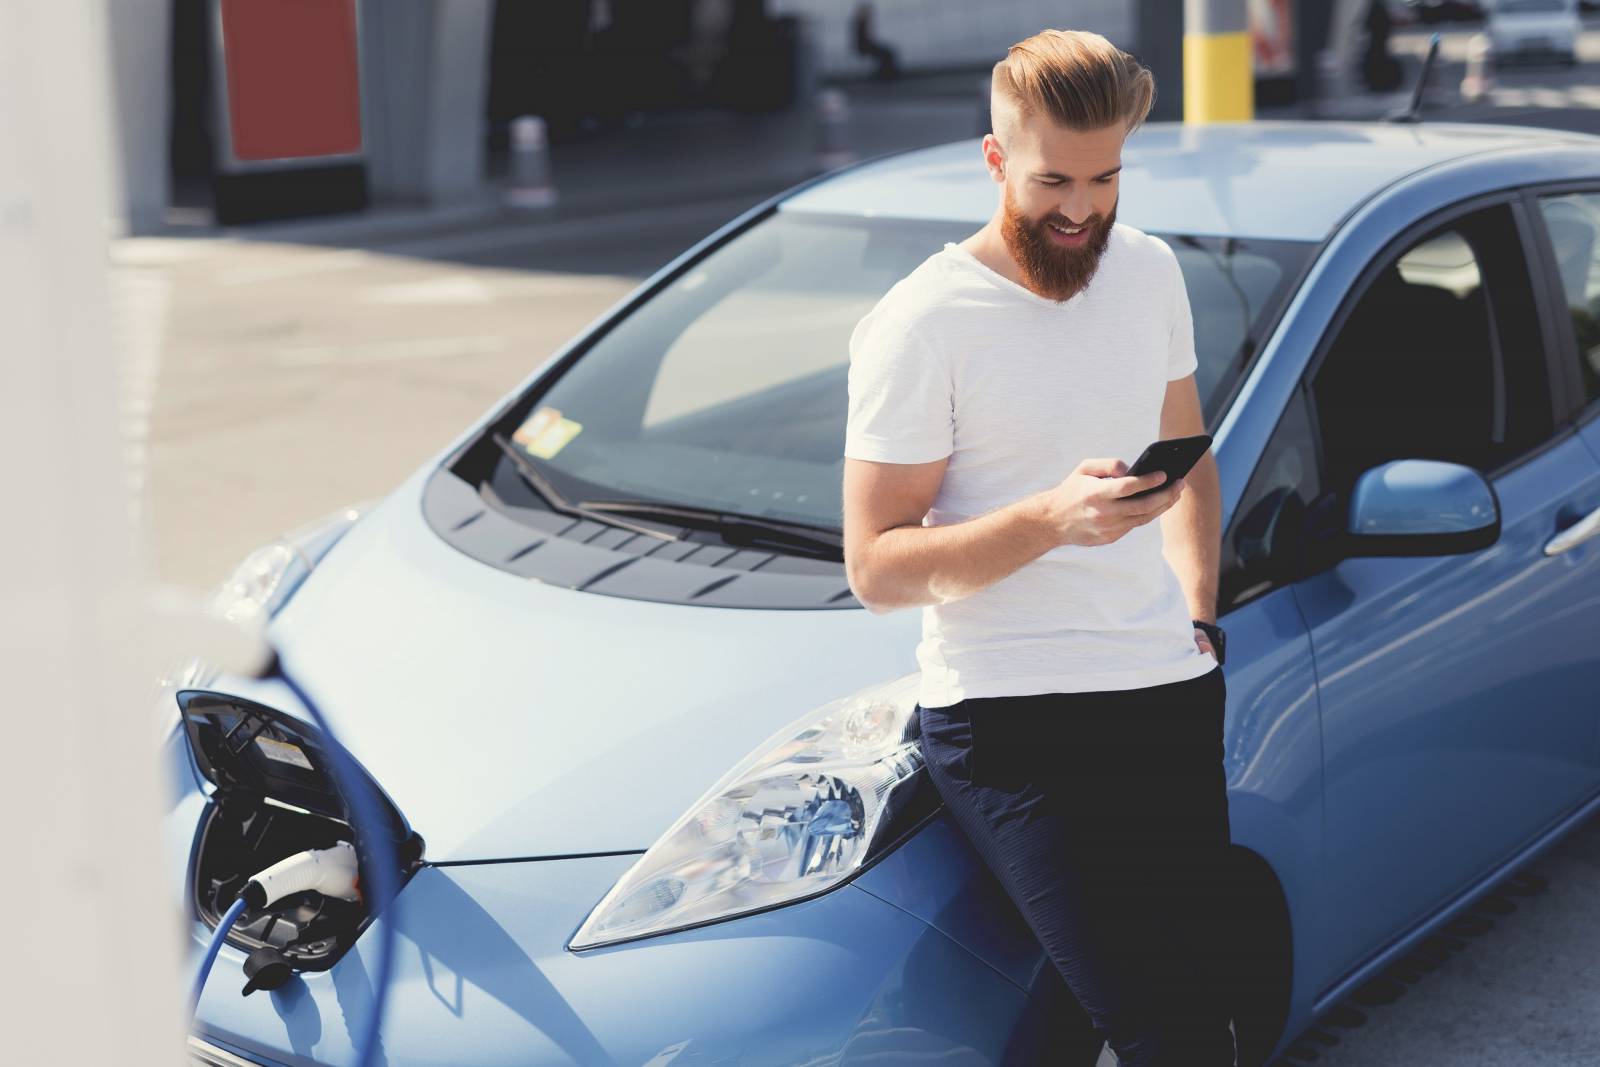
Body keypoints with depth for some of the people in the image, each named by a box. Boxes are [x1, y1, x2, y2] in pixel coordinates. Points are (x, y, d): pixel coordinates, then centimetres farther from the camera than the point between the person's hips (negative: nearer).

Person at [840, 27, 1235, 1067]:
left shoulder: (1151, 270, 11)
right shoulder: (919, 325, -9)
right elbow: (875, 567, -11)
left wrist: (1200, 614, 11)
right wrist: (1051, 519, -23)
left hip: (1173, 700, 6)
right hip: (1009, 718, -6)